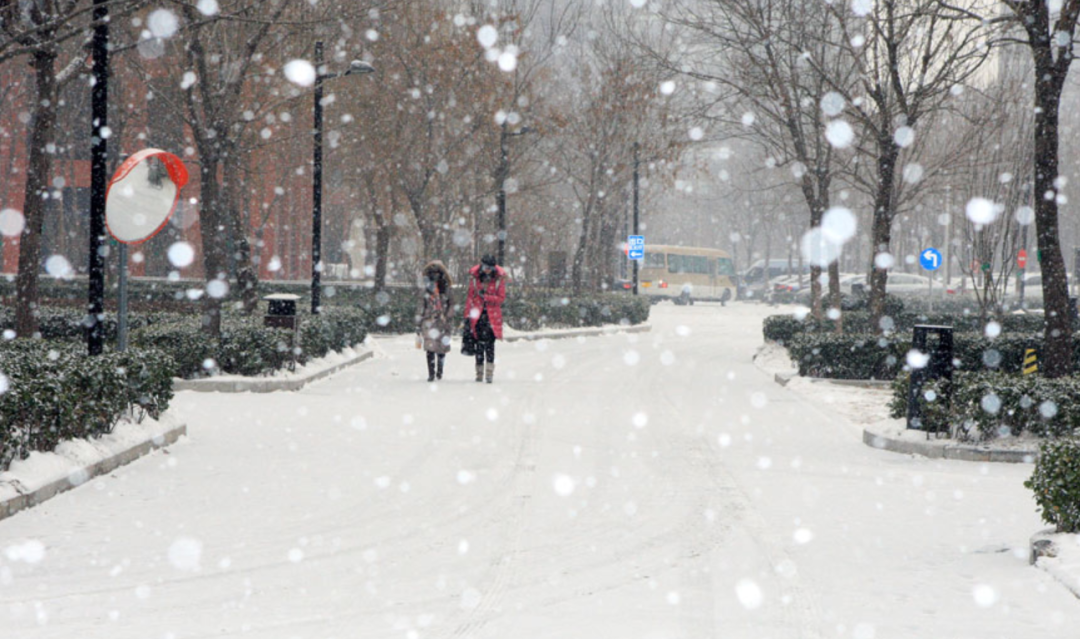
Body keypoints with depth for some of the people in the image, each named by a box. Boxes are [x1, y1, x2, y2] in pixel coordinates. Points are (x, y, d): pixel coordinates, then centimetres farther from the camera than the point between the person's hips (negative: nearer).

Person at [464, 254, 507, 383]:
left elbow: (501, 298, -2)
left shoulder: (499, 278, -3)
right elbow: (470, 297, 8)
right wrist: (468, 315, 5)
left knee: (490, 343, -10)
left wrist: (486, 296, -14)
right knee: (479, 343, 1)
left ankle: (490, 373, -10)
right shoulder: (474, 277, 1)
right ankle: (479, 373, 8)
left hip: (492, 314, -1)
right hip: (477, 313, 1)